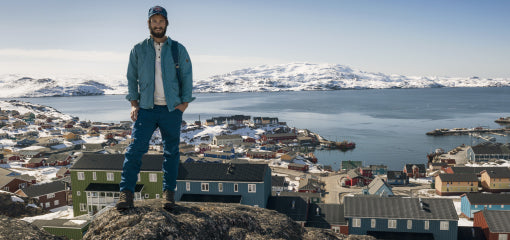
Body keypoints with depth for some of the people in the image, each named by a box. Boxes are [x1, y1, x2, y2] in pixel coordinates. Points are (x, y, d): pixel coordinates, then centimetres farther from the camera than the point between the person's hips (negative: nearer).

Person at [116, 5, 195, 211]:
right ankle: (126, 192, -3)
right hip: (146, 109, 0)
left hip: (171, 110, 0)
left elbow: (187, 78, 5)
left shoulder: (178, 50, 6)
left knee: (171, 151, 5)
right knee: (136, 148, -8)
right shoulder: (138, 50, 8)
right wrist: (134, 104, 1)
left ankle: (169, 192, 15)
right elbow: (131, 78, 11)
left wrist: (183, 105, -3)